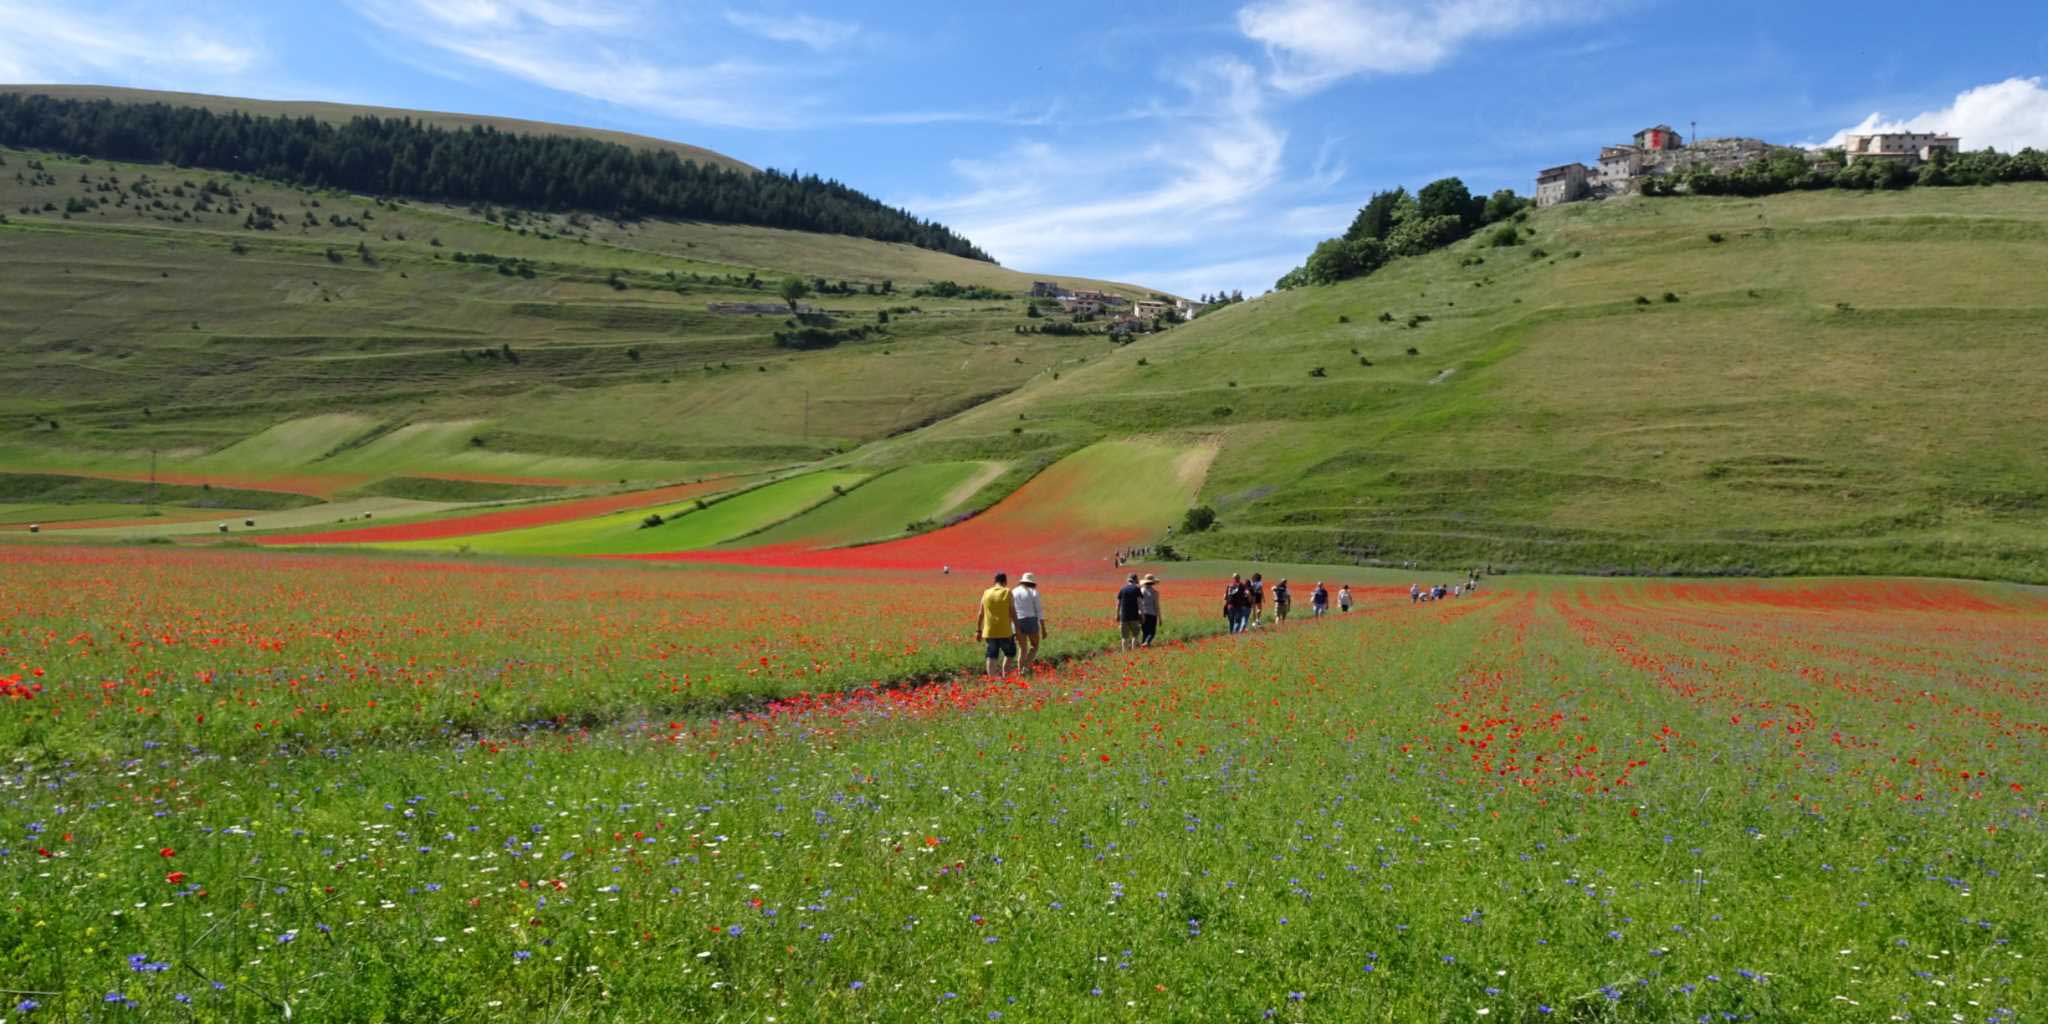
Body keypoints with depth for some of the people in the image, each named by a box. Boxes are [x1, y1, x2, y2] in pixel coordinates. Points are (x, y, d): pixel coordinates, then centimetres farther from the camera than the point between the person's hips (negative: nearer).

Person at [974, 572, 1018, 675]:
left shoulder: (986, 593, 5)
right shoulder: (1007, 592, -5)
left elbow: (981, 614, 7)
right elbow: (1013, 613, -7)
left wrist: (978, 630, 13)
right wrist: (1017, 630, -2)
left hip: (989, 632, 3)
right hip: (1005, 632, -3)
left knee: (991, 656, 3)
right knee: (1010, 653, 16)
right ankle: (1004, 675, 6)